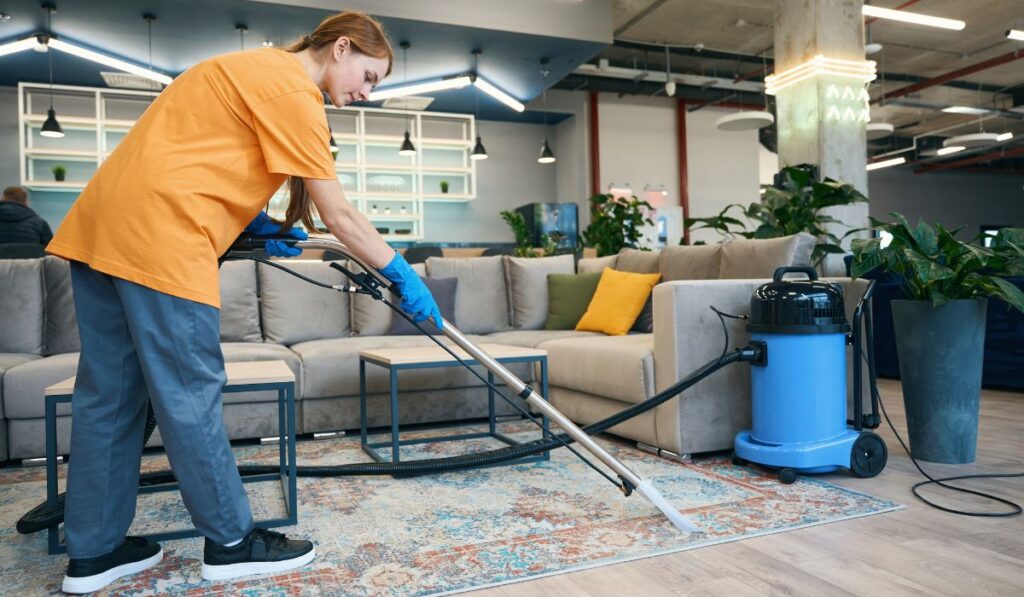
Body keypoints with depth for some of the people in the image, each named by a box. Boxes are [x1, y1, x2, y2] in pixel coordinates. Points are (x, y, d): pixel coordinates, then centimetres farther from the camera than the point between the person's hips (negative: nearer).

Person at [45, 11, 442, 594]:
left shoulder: (253, 68, 22)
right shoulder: (294, 91, -8)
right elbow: (339, 216, -10)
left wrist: (256, 222, 13)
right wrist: (403, 275, -1)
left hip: (100, 227, 10)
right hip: (159, 238, -10)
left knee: (109, 393, 11)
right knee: (190, 397, -2)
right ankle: (232, 541, 12)